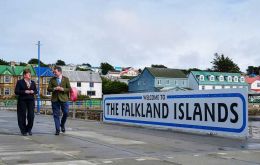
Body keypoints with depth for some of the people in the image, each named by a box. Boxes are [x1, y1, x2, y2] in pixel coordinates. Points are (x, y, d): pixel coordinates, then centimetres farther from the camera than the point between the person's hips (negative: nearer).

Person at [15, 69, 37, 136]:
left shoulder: (33, 82, 14)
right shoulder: (19, 82, 1)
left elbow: (36, 90, 16)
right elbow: (16, 91, -5)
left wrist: (33, 91, -7)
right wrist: (24, 92, -16)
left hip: (31, 100, 3)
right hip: (22, 101, -3)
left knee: (31, 115, -5)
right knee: (22, 116, 0)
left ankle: (29, 129, 15)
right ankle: (23, 131, 13)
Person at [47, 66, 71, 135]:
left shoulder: (66, 79, 3)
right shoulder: (52, 79, 8)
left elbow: (69, 89, 1)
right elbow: (48, 89, 3)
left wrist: (63, 89, -16)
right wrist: (54, 89, -15)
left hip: (63, 99, -1)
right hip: (55, 99, 1)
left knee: (66, 113, -2)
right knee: (56, 115, 1)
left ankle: (62, 125, 26)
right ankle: (57, 130, 8)